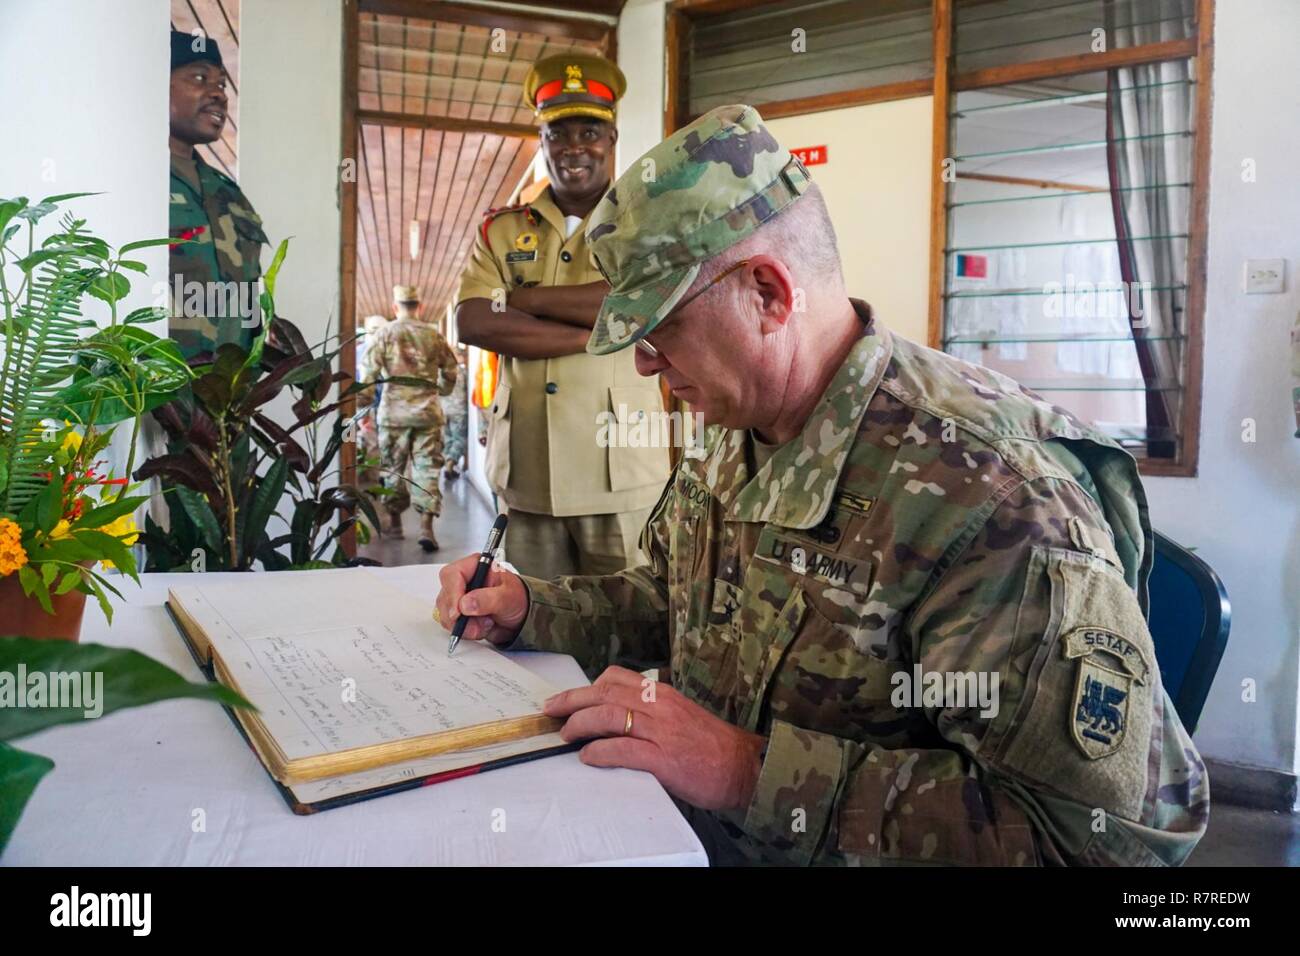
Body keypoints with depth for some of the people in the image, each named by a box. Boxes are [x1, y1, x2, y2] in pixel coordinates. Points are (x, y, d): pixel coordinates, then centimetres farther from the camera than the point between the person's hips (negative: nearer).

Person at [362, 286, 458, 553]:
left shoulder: (384, 333, -1)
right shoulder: (434, 335, 4)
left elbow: (369, 372, -3)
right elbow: (450, 372, 11)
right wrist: (440, 392, 29)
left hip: (394, 410, -1)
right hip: (428, 411, 1)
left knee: (393, 466, 13)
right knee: (427, 466, 1)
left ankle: (394, 521, 22)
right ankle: (426, 525, -10)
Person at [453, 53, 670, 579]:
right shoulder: (501, 229, 12)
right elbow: (472, 323, -4)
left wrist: (520, 298, -7)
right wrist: (600, 330, -12)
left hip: (618, 473, -2)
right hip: (525, 474, 3)